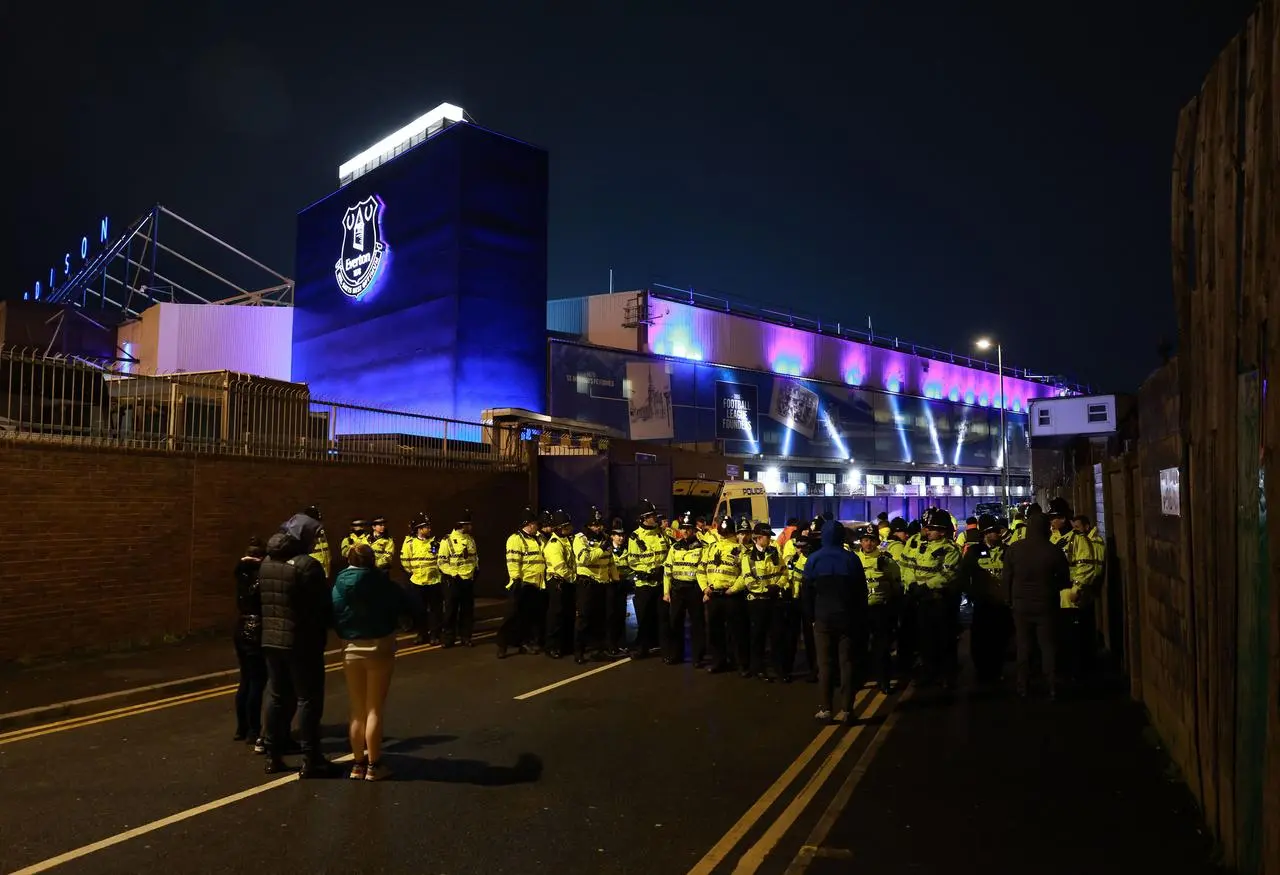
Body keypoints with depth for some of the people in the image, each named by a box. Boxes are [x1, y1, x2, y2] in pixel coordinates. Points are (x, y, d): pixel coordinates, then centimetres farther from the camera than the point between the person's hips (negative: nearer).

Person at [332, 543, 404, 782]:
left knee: (357, 711, 15)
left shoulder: (340, 584, -5)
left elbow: (334, 616, -6)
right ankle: (373, 766, 11)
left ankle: (358, 764, 20)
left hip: (351, 650, 3)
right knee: (374, 710, 6)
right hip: (379, 648, -3)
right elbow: (401, 604, -11)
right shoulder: (380, 583, -14)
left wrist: (346, 634, 8)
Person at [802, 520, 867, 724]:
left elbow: (806, 591, -2)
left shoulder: (814, 559, -3)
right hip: (847, 617, 0)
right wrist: (861, 618, 9)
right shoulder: (852, 559, -2)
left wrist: (811, 615, 8)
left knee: (825, 664, 5)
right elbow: (861, 591, 1)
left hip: (823, 617, 0)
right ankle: (846, 710, 3)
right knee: (847, 663, 3)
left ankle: (826, 709, 5)